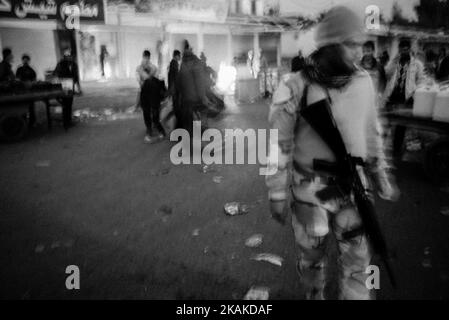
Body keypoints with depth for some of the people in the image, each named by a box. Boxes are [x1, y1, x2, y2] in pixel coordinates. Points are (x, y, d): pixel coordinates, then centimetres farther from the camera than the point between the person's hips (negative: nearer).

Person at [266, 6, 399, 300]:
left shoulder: (363, 82, -4)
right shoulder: (294, 88, -18)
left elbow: (371, 131, 9)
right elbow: (279, 144, -13)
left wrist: (382, 174, 13)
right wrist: (277, 195, -10)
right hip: (310, 189, -3)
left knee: (357, 259, 8)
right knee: (312, 255, 16)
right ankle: (315, 295, 45)